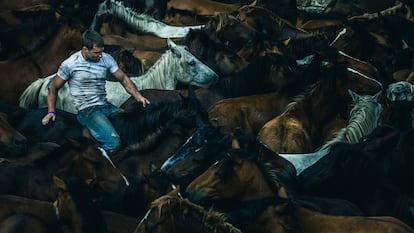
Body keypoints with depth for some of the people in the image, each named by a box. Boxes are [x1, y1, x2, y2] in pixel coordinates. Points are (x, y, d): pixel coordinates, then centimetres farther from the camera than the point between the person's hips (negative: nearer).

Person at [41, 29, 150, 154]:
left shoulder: (106, 59, 7)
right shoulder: (69, 64, -6)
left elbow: (123, 78, 11)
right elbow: (54, 88, 7)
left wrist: (138, 96, -5)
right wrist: (51, 112, 1)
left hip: (106, 106, 6)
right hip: (87, 110, -6)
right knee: (114, 142, -29)